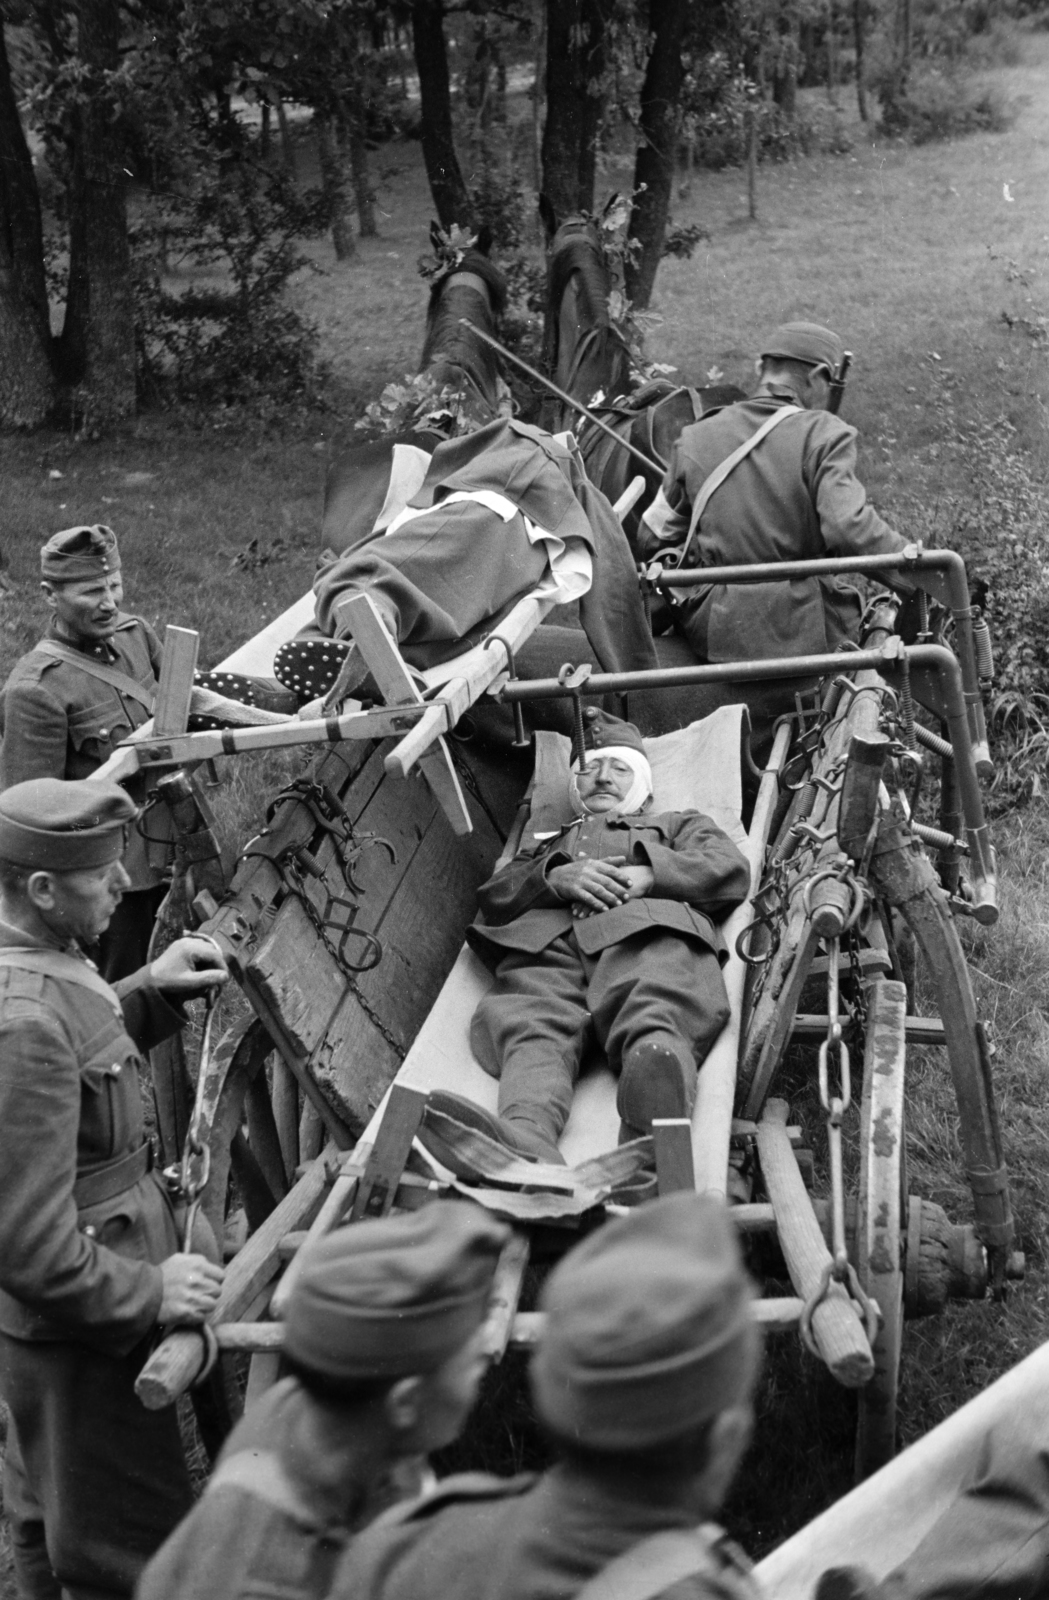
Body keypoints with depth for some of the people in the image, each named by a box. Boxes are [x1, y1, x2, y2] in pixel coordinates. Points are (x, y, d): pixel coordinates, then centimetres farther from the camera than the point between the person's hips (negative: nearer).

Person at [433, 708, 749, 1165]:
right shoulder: (544, 845, 48)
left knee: (654, 1025, -41)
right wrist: (556, 876, 2)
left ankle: (651, 1143, -74)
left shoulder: (679, 824, 44)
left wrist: (648, 875, 1)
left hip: (646, 933, -1)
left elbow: (731, 871, 21)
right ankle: (523, 1143, -69)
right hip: (544, 945, 2)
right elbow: (492, 896, 25)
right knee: (534, 1031, -38)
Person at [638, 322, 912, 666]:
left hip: (714, 634, 3)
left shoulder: (696, 439, 5)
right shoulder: (824, 435, -8)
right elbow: (850, 527, -22)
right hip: (804, 631, -3)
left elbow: (653, 538, 9)